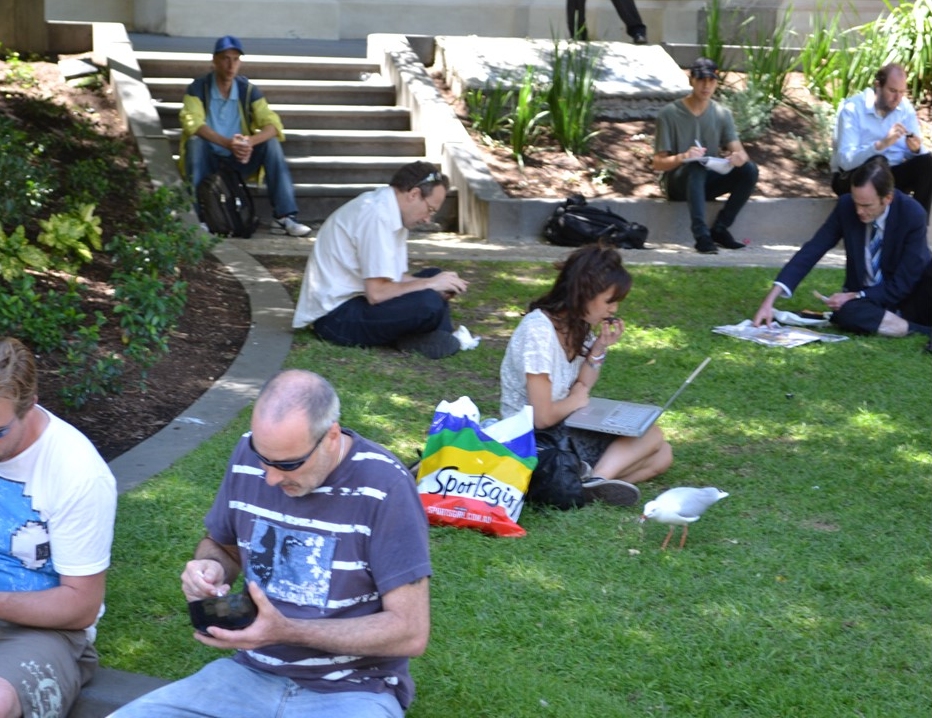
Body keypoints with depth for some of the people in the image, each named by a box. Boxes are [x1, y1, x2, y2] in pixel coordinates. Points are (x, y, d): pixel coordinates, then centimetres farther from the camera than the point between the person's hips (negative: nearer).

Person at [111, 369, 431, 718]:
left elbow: (410, 631, -17)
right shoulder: (249, 455, -2)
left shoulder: (384, 488, -17)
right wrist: (209, 569, -6)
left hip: (351, 690, -5)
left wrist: (286, 632, -21)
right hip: (251, 674, 5)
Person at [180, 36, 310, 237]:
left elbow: (273, 124, -11)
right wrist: (227, 143, -40)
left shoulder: (248, 90, -2)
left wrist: (250, 142, -34)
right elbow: (193, 124, -25)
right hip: (208, 160, -2)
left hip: (239, 161, 2)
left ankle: (283, 217, -25)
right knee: (195, 141, -31)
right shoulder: (198, 88, -9)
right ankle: (194, 216, -35)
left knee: (272, 143, -19)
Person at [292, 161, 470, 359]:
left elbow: (396, 277, 14)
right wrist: (430, 285, -13)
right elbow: (377, 293, -25)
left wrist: (436, 284, -2)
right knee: (428, 303, -29)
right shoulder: (377, 216, -20)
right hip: (337, 315, -11)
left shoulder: (389, 209, 10)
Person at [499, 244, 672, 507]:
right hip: (538, 442, -9)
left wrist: (600, 348, -5)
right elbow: (543, 417, -23)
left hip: (565, 429, 9)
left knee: (661, 455, 2)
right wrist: (576, 400, -5)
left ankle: (597, 479, -17)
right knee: (651, 436, -7)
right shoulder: (538, 332, -22)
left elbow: (578, 391, 5)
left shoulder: (576, 327, 6)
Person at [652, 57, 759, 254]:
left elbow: (740, 152, -5)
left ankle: (719, 228, -13)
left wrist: (738, 157, -31)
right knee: (696, 166, -37)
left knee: (749, 170, -20)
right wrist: (682, 157, -33)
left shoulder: (722, 114, 3)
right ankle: (701, 236, -44)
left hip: (706, 182, 4)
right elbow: (658, 163, -11)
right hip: (677, 183, -4)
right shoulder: (669, 113, -9)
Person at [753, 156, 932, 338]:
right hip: (865, 300, 3)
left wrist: (854, 296, -22)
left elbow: (902, 284, -18)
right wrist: (770, 299, -20)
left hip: (909, 297, -3)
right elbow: (812, 250, -11)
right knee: (847, 312, -35)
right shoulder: (846, 206, -13)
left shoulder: (912, 215, -20)